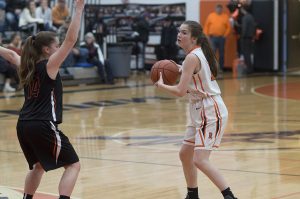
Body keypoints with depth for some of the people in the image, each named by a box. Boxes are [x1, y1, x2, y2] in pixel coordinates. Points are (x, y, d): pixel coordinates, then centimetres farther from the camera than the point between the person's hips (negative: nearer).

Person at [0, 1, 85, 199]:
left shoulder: (27, 65, 11)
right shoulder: (49, 65, -9)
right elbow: (71, 39, -16)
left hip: (24, 125, 8)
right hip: (43, 126, -8)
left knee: (38, 165, 28)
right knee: (73, 165, -2)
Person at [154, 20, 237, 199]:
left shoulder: (192, 57, -17)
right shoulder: (200, 53, 11)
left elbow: (181, 91, -21)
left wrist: (160, 85, -5)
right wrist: (182, 70, 11)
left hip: (210, 112, -10)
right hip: (201, 112, 10)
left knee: (200, 160, -15)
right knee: (185, 154, 17)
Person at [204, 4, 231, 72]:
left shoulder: (225, 17, 5)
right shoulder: (211, 16, 4)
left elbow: (228, 27, 4)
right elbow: (206, 26, 6)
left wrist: (225, 35, -5)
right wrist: (206, 35, 0)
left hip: (221, 38, 1)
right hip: (212, 38, -1)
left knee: (221, 54, 7)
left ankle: (221, 68, 16)